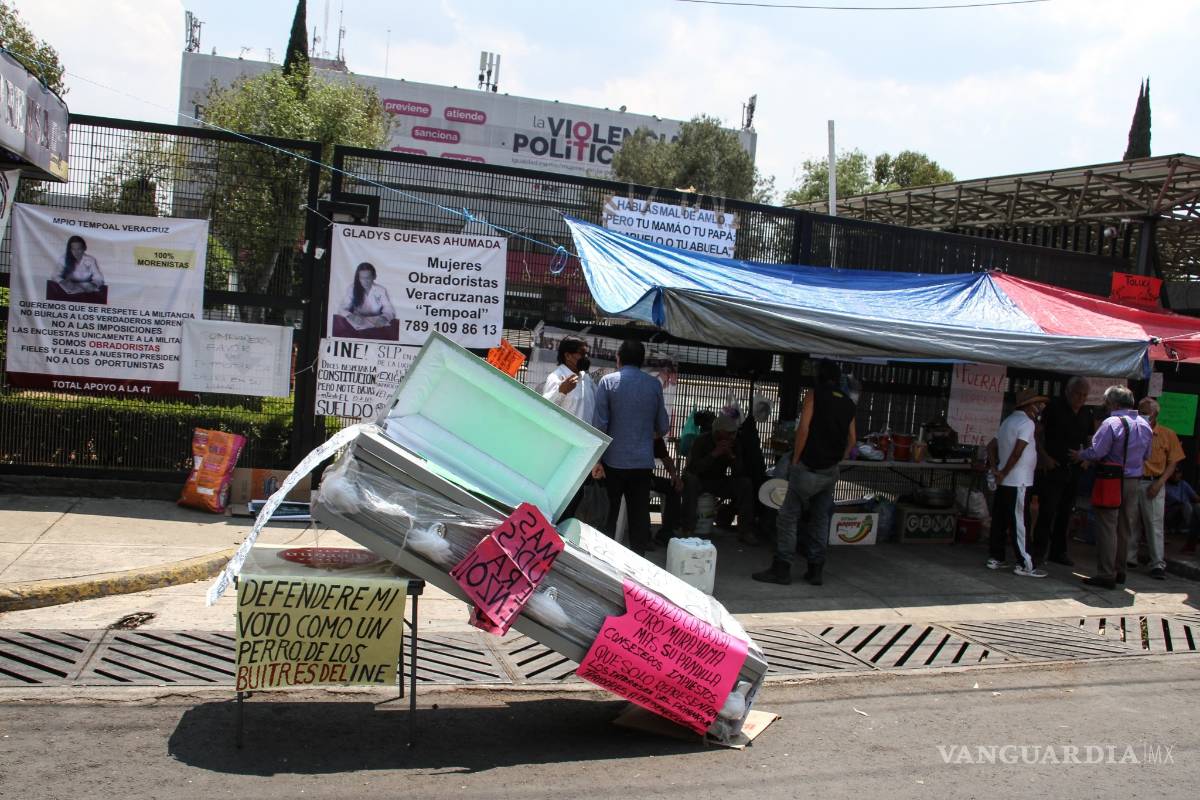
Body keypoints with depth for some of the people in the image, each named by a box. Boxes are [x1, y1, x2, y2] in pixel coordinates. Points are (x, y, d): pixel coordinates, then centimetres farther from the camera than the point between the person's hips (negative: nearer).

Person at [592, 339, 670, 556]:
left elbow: (600, 423, -9)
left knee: (608, 513, 10)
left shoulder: (608, 381, -4)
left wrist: (597, 459, -6)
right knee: (639, 513, 6)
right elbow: (663, 426, 7)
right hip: (643, 460, 1)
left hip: (614, 459, -1)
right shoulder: (655, 384, 3)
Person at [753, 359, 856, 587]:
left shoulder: (814, 395, -5)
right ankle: (816, 570, 14)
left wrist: (795, 460, -8)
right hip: (831, 472, 6)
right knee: (820, 519, 13)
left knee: (788, 516, -1)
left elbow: (804, 428, -14)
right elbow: (851, 439, 13)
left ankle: (781, 569, -2)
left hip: (808, 468, -6)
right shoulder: (848, 404, 11)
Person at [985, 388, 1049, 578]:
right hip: (1019, 482, -9)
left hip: (1005, 482, 9)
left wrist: (996, 469, 7)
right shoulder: (1027, 422, -12)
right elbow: (1017, 452, -22)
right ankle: (1025, 564, -2)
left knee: (1000, 520, 12)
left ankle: (995, 558, 17)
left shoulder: (1009, 420, 16)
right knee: (1020, 523, -5)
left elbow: (991, 446, 15)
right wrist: (1003, 473, -14)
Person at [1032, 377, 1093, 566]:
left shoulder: (1086, 414, 12)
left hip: (1073, 470, 6)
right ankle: (1040, 552, -3)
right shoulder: (1054, 407, -5)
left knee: (1065, 512, 11)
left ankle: (1058, 551, 20)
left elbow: (1088, 441, 20)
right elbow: (1038, 433, -6)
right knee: (1047, 511, -8)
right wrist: (1044, 456, -15)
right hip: (1052, 466, -6)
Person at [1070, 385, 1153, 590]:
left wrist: (1080, 456, -1)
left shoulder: (1112, 423, -16)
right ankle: (1119, 571, 26)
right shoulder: (1145, 425, 8)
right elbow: (1146, 454, 17)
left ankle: (1106, 575, -4)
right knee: (1124, 528, 16)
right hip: (1134, 481, 7)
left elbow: (1096, 452, -19)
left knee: (1107, 527, -3)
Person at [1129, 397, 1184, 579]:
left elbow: (1172, 463, 1)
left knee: (1154, 524, -3)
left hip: (1152, 484, -3)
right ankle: (1129, 558, 21)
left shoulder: (1167, 434, 0)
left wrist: (1159, 483, -9)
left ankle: (1158, 564, 1)